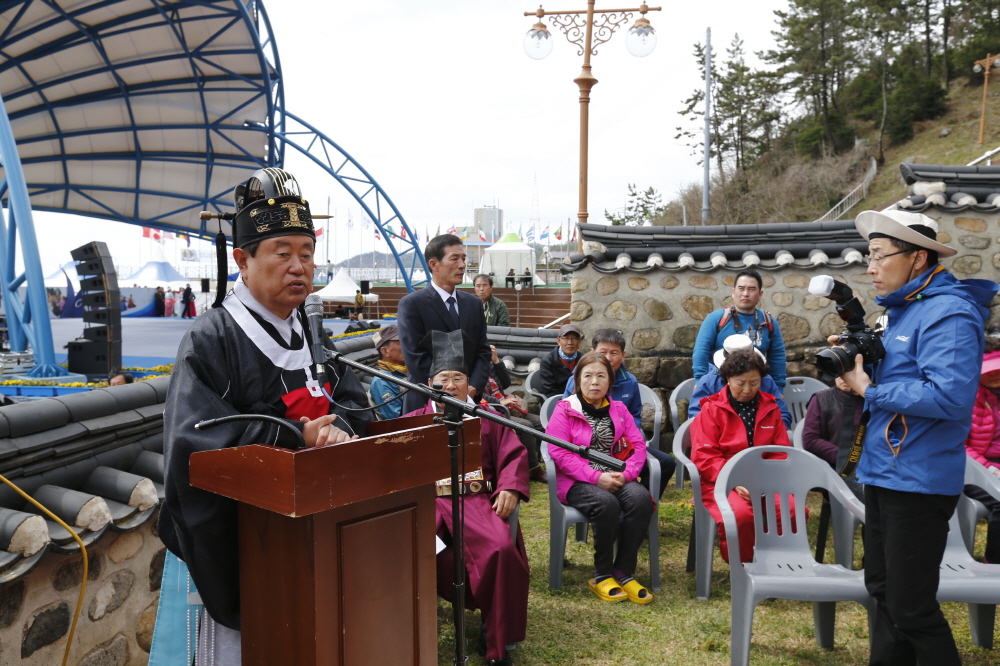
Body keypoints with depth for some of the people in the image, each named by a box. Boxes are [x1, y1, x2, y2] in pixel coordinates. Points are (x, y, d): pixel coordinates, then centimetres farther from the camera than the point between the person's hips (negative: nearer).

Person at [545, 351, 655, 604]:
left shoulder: (619, 409, 14)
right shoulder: (564, 410, 0)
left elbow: (638, 444, 6)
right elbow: (559, 452, -11)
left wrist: (627, 473, -14)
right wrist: (596, 477, -19)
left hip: (614, 477, 4)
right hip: (577, 481, -4)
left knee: (641, 498, -27)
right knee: (606, 503, -34)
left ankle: (624, 572, -14)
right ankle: (601, 576, -12)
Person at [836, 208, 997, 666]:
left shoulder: (948, 313, -17)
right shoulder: (902, 310, 13)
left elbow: (950, 396, -28)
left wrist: (869, 390, -19)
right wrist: (858, 364, 2)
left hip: (918, 480, -10)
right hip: (883, 473, 10)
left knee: (911, 608, -1)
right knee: (884, 590, 19)